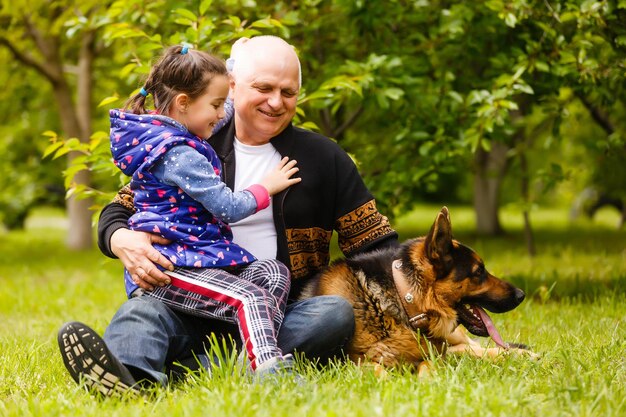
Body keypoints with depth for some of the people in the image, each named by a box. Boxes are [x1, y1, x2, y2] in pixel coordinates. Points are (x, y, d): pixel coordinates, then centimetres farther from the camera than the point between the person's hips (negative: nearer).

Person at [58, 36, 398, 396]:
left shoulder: (323, 157, 11)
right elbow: (116, 213, 9)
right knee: (144, 309, -30)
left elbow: (375, 243, 11)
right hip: (200, 312, 0)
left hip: (286, 318, 0)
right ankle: (129, 376, -65)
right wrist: (123, 241, -16)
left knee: (336, 312, -31)